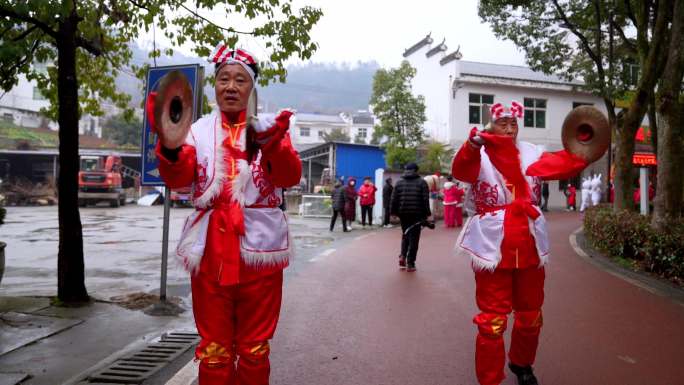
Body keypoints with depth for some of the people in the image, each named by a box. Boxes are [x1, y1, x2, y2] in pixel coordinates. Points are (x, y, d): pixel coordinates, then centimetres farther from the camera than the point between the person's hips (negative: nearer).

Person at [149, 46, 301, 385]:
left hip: (259, 247, 0)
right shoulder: (199, 130, 7)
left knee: (255, 348, 12)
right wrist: (170, 147, -31)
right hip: (210, 251, 1)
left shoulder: (271, 128, 5)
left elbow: (291, 176, -11)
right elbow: (178, 178, -9)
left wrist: (273, 147, -32)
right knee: (214, 349, 10)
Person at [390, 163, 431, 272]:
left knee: (405, 235, 21)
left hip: (403, 214, 3)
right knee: (414, 238, 2)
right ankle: (410, 263, 1)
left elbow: (394, 199, 4)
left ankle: (402, 256, 4)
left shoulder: (399, 183, 8)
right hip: (416, 214, -3)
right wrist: (426, 213, 1)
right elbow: (425, 200, -4)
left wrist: (393, 212, 9)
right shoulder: (422, 182, 2)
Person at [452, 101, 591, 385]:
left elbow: (562, 165, -4)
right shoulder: (479, 155, -6)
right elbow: (461, 170, -28)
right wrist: (472, 146, -47)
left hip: (529, 245, 5)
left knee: (530, 315, 19)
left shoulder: (530, 154, 7)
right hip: (492, 247, -5)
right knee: (492, 319, 1)